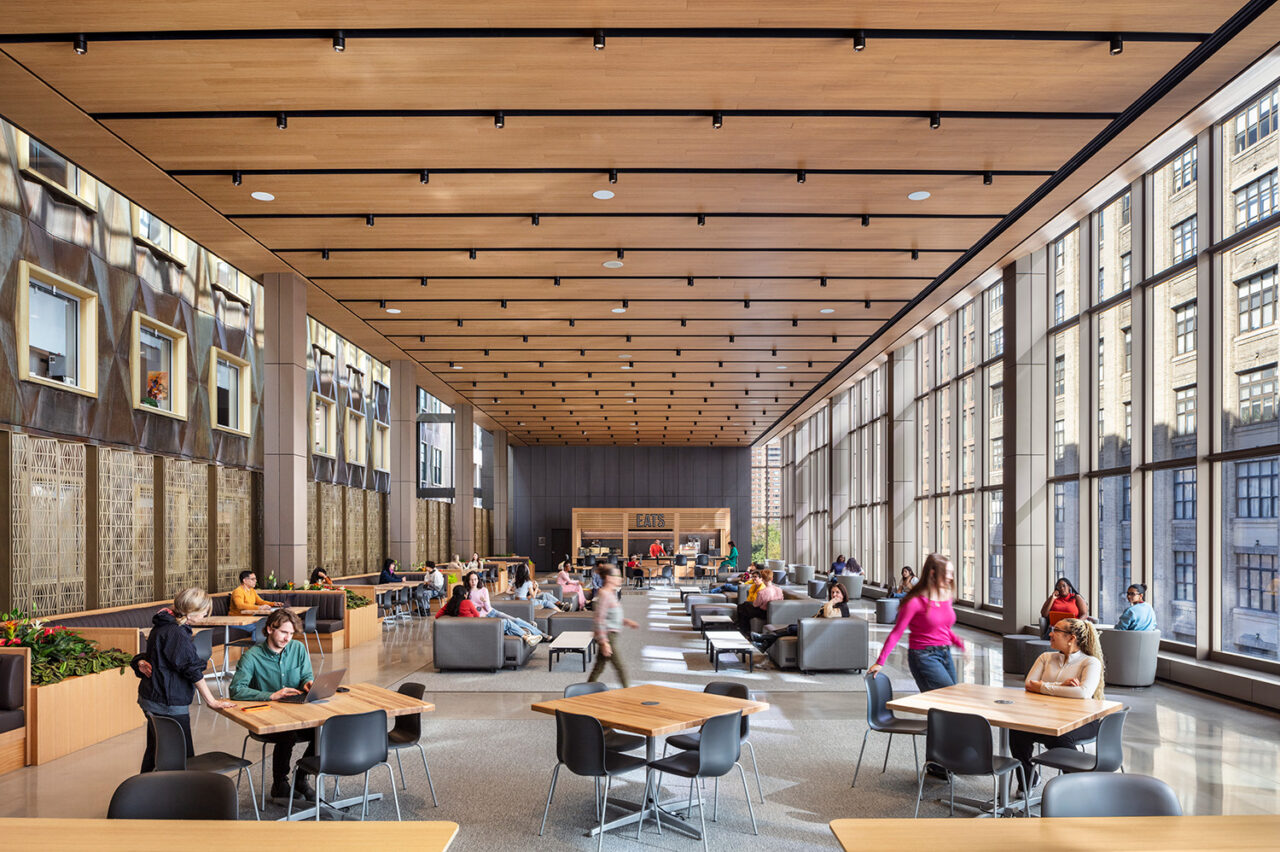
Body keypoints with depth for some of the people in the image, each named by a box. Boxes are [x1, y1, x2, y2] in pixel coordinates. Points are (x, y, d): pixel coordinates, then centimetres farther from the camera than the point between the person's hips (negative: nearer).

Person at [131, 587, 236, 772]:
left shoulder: (162, 626, 8)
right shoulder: (176, 633, -21)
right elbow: (193, 670, -20)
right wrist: (212, 701, -17)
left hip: (152, 699, 10)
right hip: (169, 705, -10)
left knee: (155, 749, 23)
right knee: (183, 757, -6)